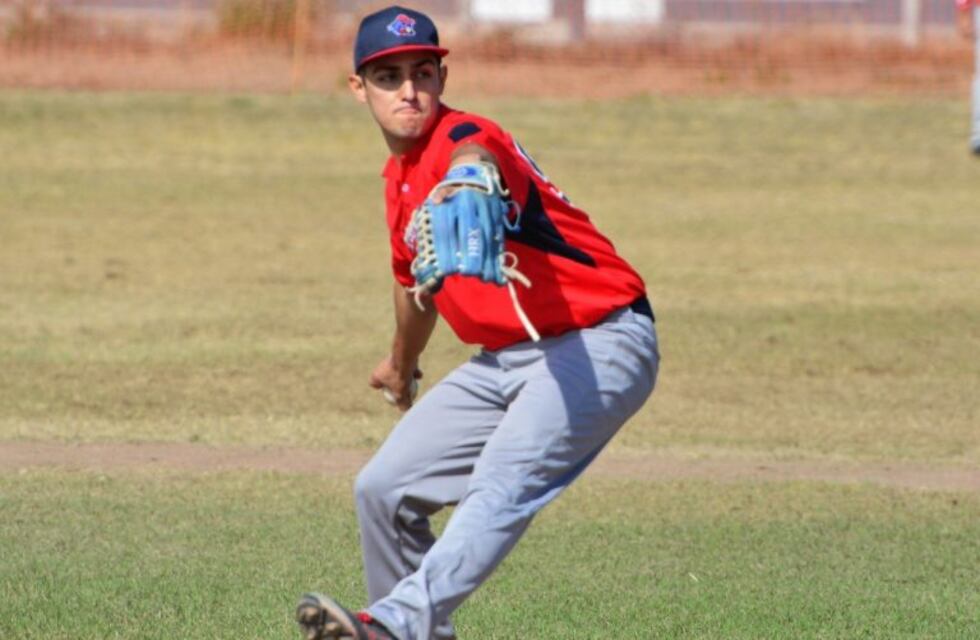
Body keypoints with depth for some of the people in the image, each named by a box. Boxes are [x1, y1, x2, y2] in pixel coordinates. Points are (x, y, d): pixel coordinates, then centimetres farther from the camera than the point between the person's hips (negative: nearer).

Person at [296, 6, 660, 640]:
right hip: (505, 358, 10)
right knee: (384, 489, 10)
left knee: (501, 486, -31)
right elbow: (415, 277, 30)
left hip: (600, 346, -10)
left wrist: (468, 196, -71)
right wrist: (402, 363, 47)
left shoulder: (465, 140, -18)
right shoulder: (399, 178, 10)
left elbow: (476, 163, -46)